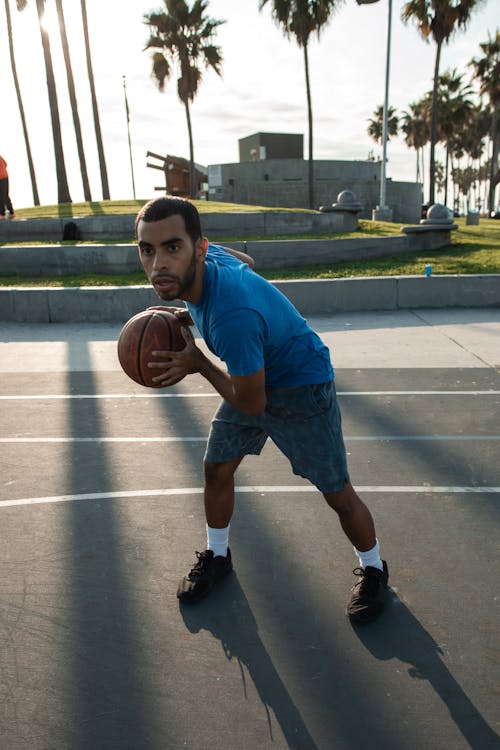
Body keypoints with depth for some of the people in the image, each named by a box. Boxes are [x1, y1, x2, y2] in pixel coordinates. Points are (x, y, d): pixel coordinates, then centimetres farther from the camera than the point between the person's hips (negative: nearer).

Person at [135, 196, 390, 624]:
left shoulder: (232, 315, -42)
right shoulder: (206, 258, -17)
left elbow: (251, 404, -29)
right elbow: (246, 260, 9)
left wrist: (196, 363, -16)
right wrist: (191, 315, -2)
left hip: (302, 387, -8)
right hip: (255, 374, 8)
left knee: (338, 494, 4)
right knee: (216, 469, 11)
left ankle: (373, 570, 34)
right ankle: (217, 556, 37)